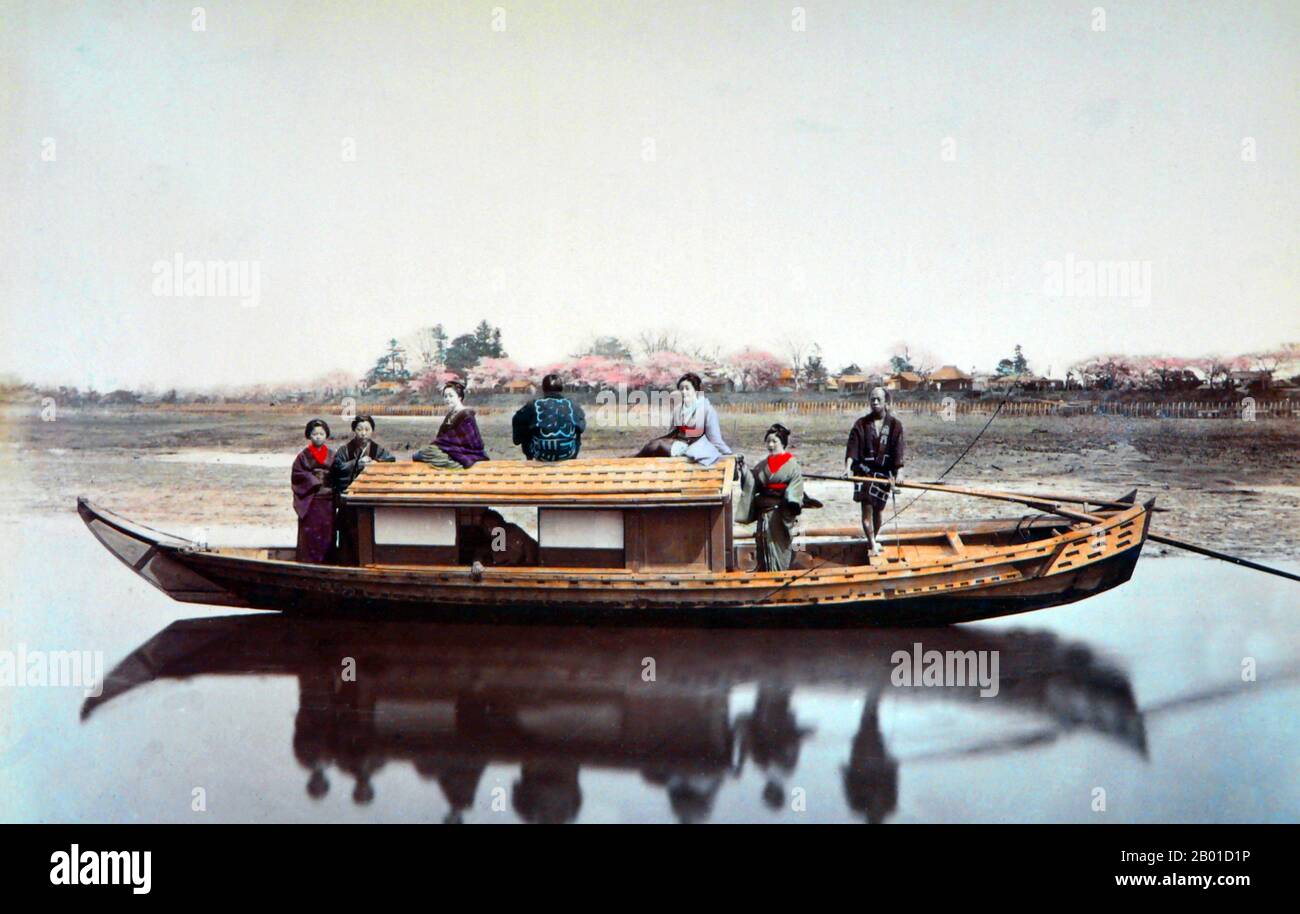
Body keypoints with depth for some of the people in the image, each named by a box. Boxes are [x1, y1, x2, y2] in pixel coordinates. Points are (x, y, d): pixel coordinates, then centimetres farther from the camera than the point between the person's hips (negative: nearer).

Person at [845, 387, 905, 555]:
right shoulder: (861, 423, 1)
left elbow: (898, 450, -7)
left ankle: (873, 540, 29)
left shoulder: (894, 425, 1)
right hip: (865, 470, -1)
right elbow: (853, 447, -7)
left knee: (879, 507, 10)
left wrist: (899, 472, -19)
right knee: (867, 507, -10)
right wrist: (848, 467, -21)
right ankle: (873, 546, -9)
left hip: (884, 472, 1)